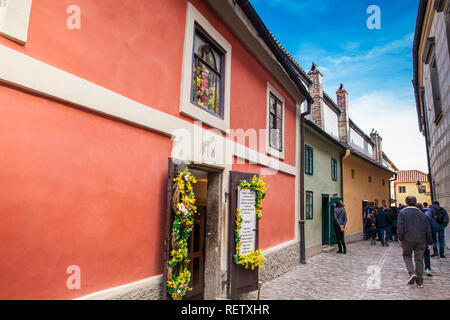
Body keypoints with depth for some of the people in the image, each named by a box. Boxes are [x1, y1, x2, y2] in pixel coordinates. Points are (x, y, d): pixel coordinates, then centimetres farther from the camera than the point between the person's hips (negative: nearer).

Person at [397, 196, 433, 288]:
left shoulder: (402, 213, -5)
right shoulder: (422, 214, 8)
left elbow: (400, 228, -11)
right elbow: (428, 229, 11)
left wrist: (401, 239, 1)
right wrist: (429, 242, 17)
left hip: (408, 240, -3)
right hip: (421, 241, 3)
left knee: (407, 256, 15)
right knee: (419, 259, 10)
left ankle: (412, 273, -7)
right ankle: (420, 282, 13)